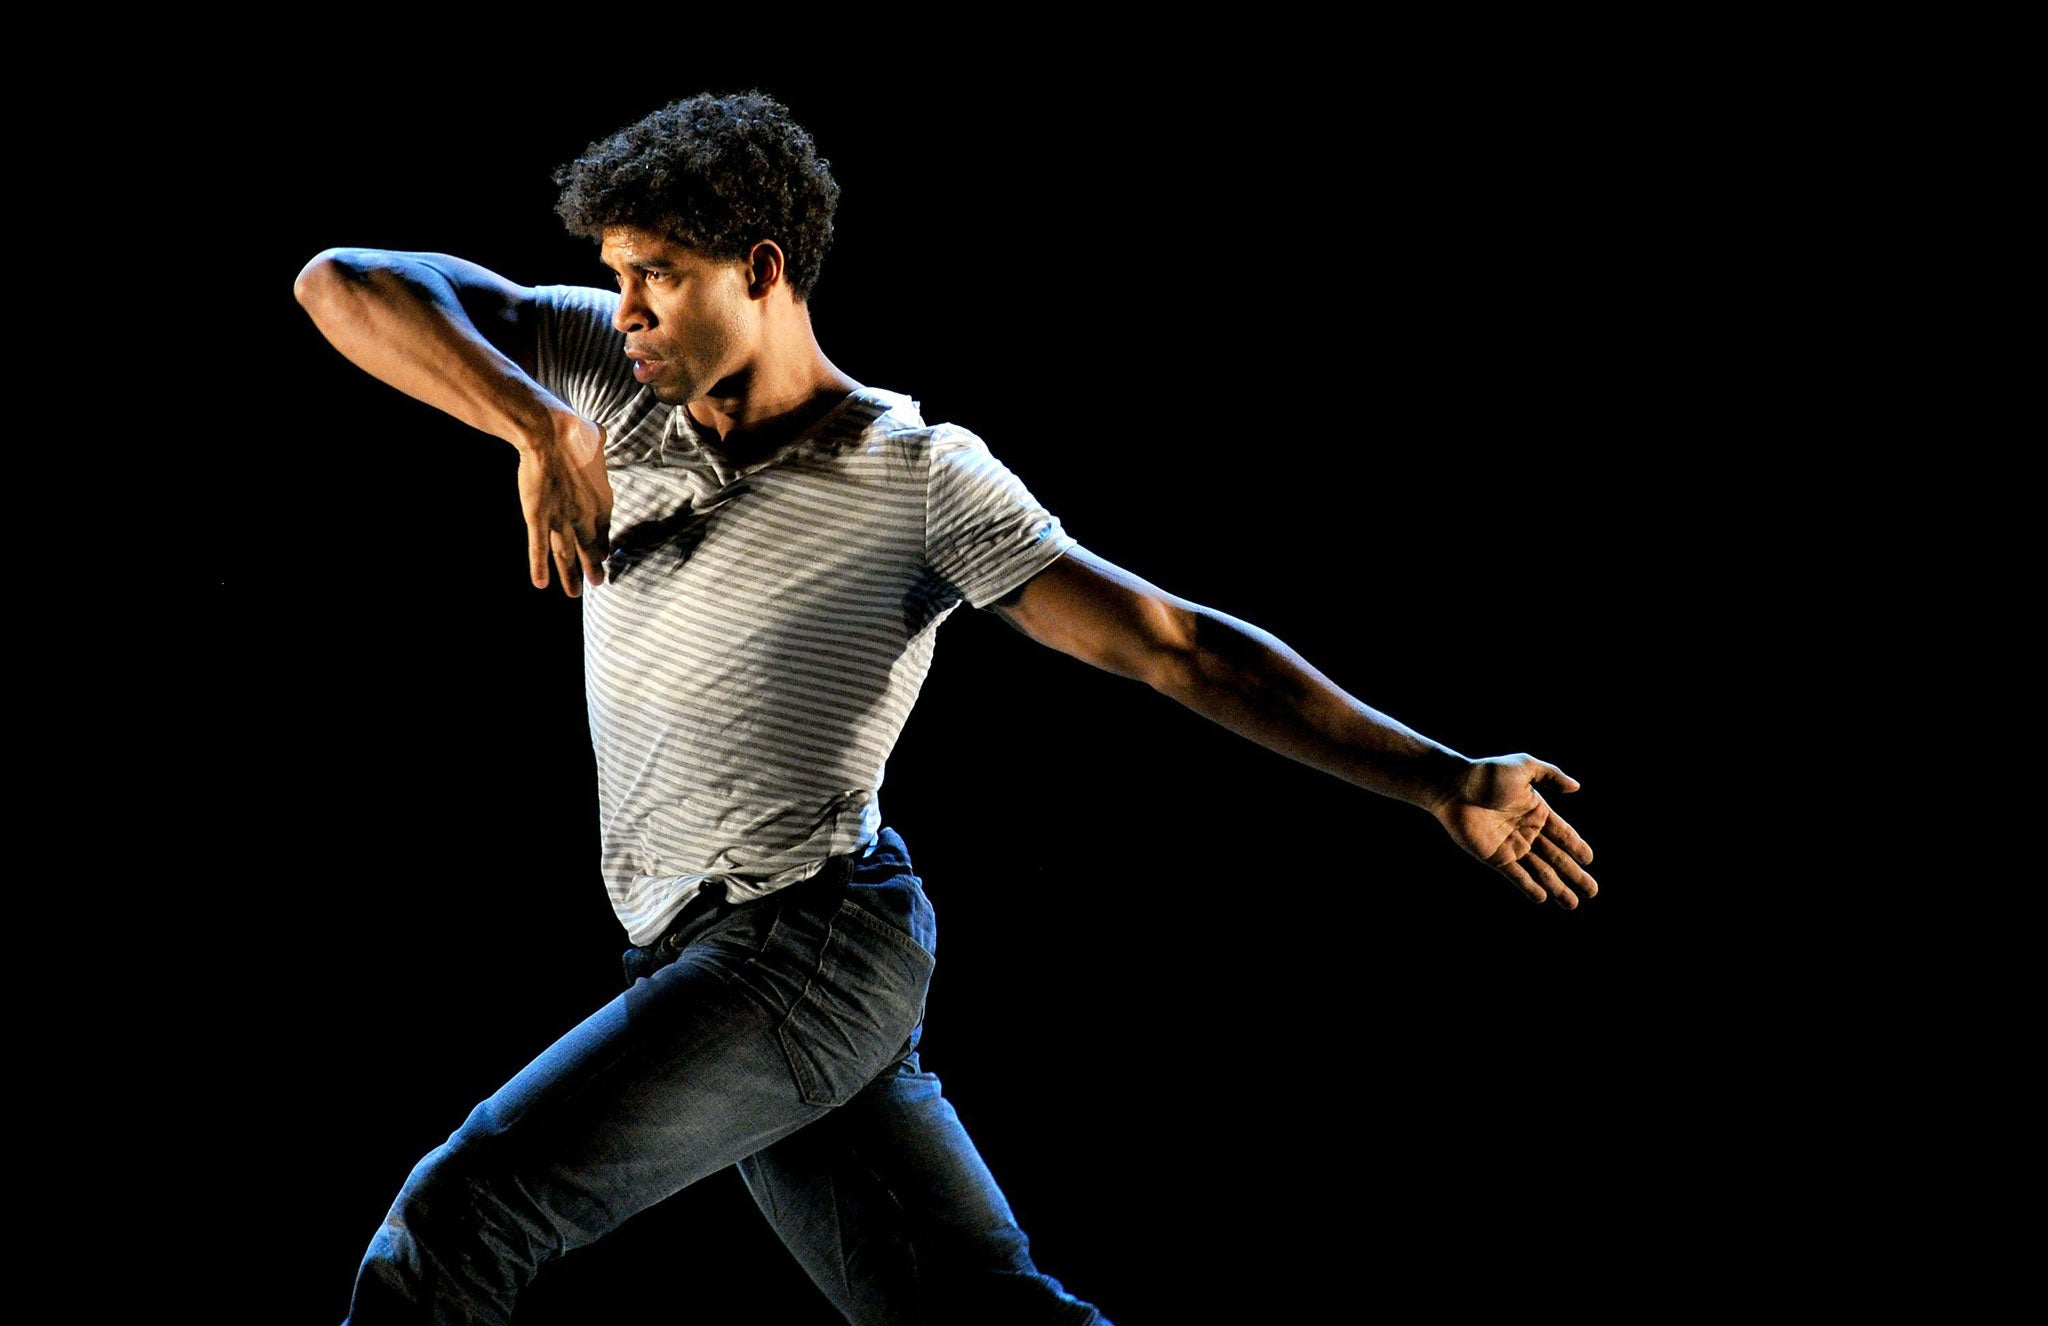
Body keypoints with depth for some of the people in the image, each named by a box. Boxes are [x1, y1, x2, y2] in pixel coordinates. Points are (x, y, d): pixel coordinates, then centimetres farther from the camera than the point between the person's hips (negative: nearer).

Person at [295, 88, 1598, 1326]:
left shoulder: (917, 476, -7)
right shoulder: (610, 373, 6)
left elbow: (1177, 644, -8)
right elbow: (344, 286, -2)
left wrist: (1443, 780, -13)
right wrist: (540, 425, -18)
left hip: (808, 942, -6)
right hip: (709, 958, 6)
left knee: (459, 1216, -13)